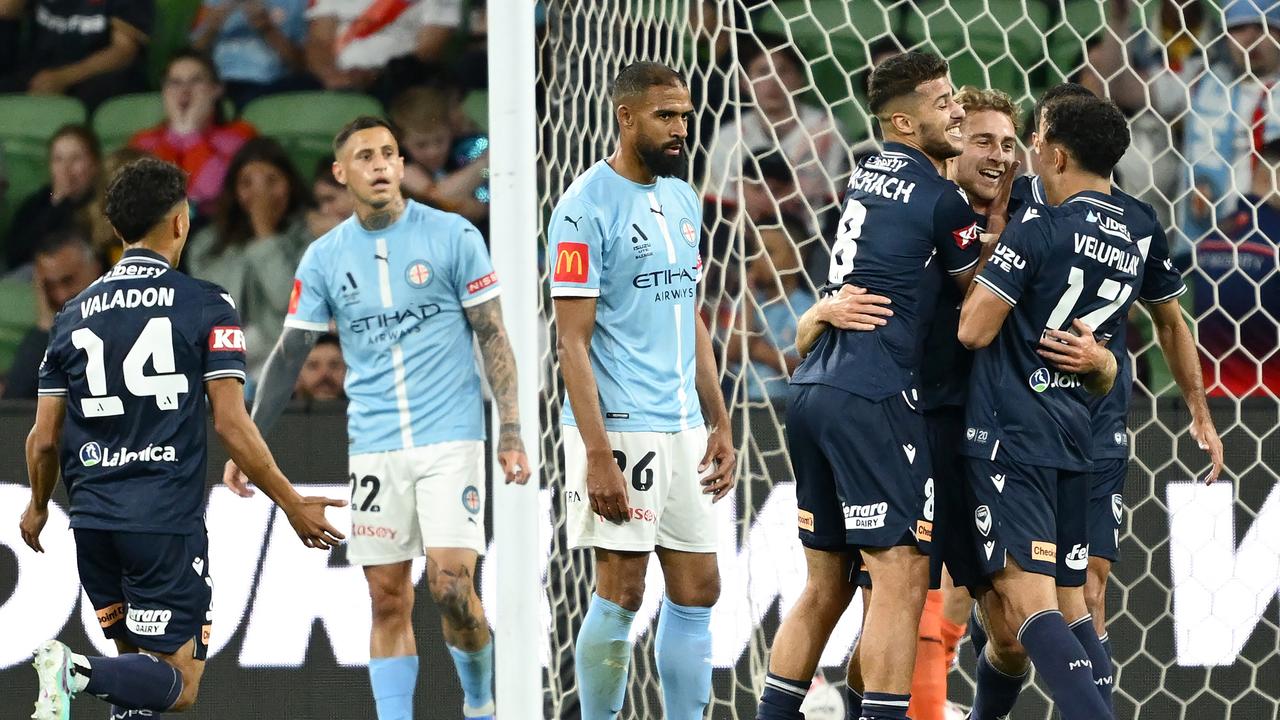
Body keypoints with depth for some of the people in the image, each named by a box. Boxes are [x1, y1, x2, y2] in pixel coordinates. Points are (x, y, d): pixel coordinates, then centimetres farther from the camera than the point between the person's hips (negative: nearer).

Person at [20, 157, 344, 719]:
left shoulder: (75, 313, 9)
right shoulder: (205, 305, -3)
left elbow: (44, 438, 11)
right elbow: (231, 424, -9)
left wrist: (38, 508, 29)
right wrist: (292, 504, 1)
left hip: (94, 520, 5)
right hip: (167, 522, -5)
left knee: (141, 664, 18)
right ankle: (78, 674, -29)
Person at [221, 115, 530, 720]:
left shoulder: (453, 236, -2)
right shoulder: (325, 257, 5)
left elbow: (493, 337, 0)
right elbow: (289, 355, 8)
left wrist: (510, 431, -7)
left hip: (449, 437, -3)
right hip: (373, 446, 3)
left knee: (452, 588, -12)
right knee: (389, 601, 1)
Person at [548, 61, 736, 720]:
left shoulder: (682, 198, 13)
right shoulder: (588, 207, -11)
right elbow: (573, 341, -14)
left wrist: (720, 424, 15)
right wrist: (598, 455, -19)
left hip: (683, 426, 8)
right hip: (620, 425, -8)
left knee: (697, 591, 7)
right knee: (621, 592, -5)